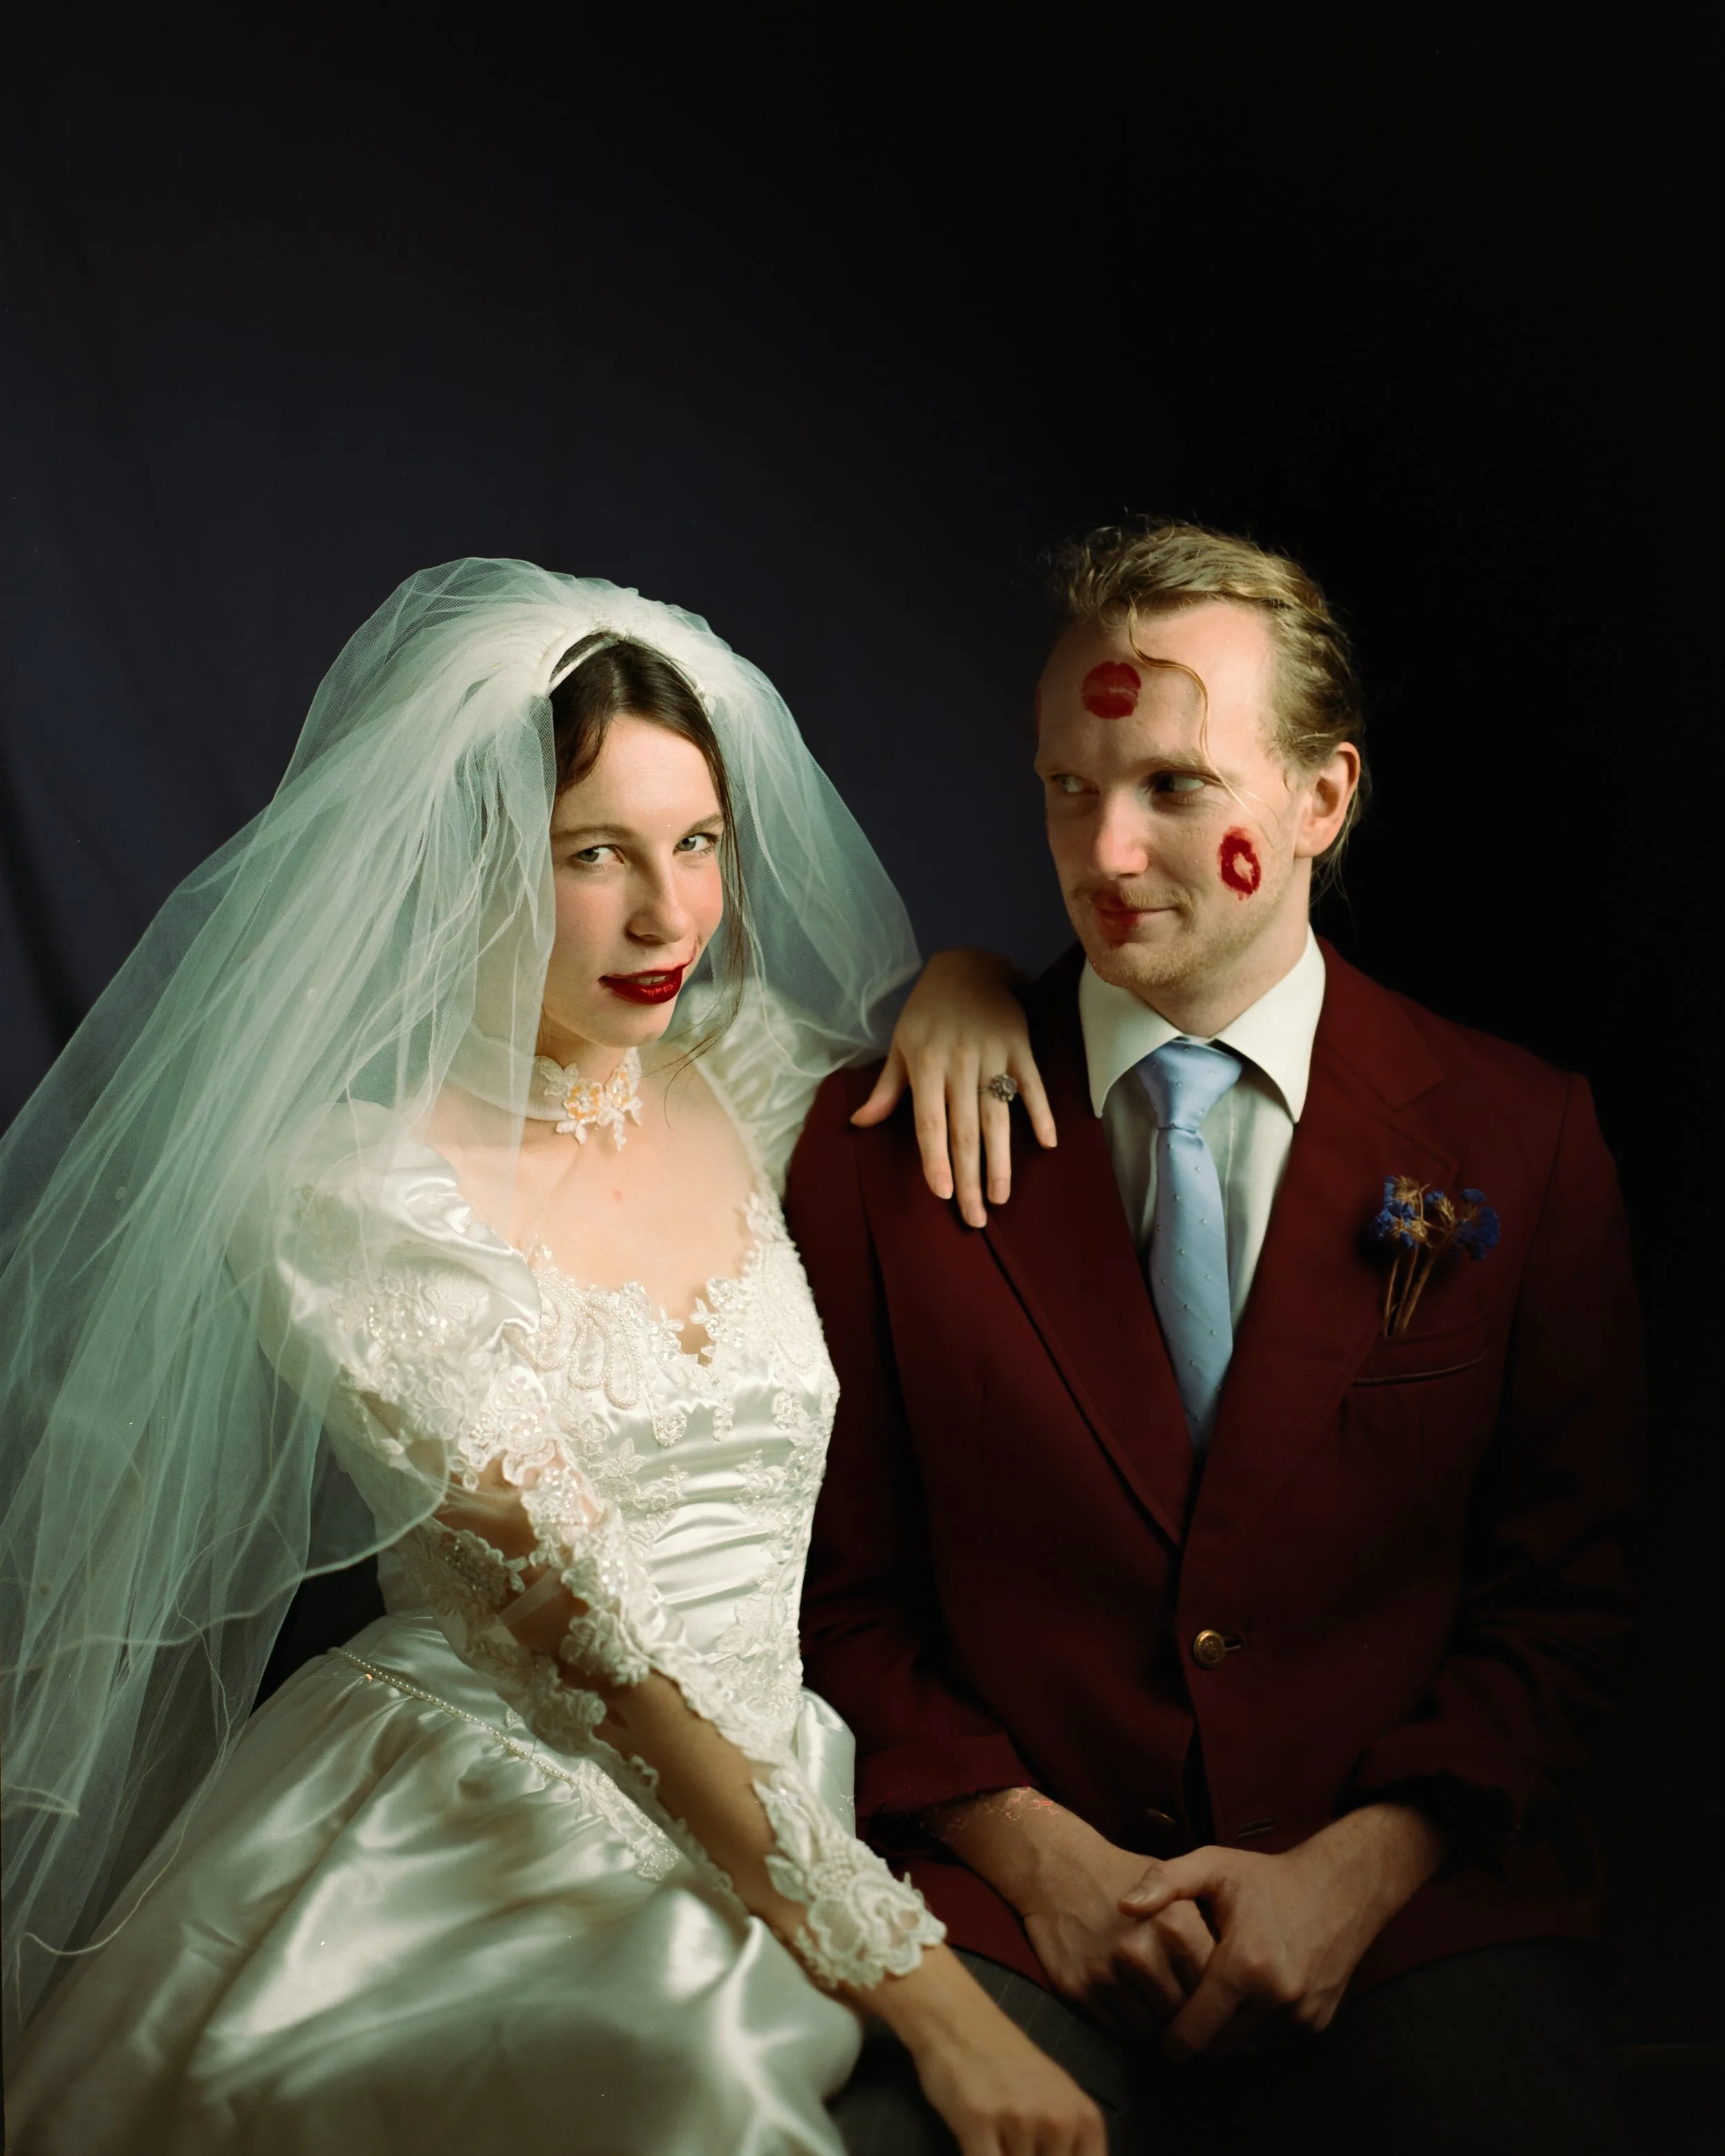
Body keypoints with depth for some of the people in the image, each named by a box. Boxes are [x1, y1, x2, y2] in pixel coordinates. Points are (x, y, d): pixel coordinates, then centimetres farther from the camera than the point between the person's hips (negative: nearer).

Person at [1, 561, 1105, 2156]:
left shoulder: (746, 1075, 6)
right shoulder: (354, 1191, -12)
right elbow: (581, 1624, -19)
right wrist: (912, 1981, -22)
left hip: (782, 1812, 7)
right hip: (490, 1831, -6)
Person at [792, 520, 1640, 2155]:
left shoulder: (1516, 1144, 1)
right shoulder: (883, 1141, 0)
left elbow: (1557, 1596, 4)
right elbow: (840, 1593, 4)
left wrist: (1354, 1870, -8)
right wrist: (1032, 1850, -9)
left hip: (1408, 1902, 1)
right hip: (1006, 1909, 0)